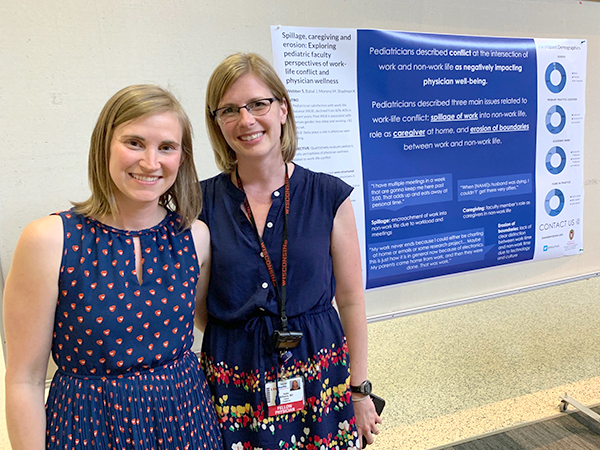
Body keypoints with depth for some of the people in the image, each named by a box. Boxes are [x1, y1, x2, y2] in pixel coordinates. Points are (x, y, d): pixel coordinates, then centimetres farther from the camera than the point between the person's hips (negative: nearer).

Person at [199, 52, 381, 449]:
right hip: (233, 385, 1)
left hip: (321, 380, 0)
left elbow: (351, 301, -2)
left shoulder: (330, 196, -7)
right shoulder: (201, 202, -6)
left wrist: (359, 391, 1)